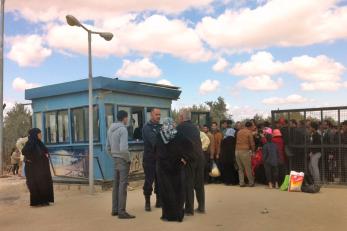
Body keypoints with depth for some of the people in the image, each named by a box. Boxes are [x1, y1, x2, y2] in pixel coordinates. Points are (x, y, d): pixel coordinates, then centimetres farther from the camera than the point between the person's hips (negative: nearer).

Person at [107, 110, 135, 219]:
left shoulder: (110, 129, 10)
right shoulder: (122, 129, -16)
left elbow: (108, 147, 15)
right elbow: (123, 148, -23)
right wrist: (128, 159, -11)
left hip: (115, 160, 8)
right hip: (123, 160, -8)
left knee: (116, 185, 14)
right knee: (123, 186, -4)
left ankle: (115, 209, 22)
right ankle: (122, 211, -1)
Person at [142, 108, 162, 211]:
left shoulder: (160, 126, 11)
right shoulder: (147, 127, -5)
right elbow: (154, 140, -19)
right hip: (149, 158, -5)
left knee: (159, 180, 10)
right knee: (149, 181, 0)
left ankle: (159, 200, 21)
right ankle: (147, 202, 10)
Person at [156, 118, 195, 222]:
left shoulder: (159, 136, -3)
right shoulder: (179, 135, -4)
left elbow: (156, 151, 4)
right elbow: (189, 146, -13)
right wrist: (185, 158, -10)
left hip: (163, 167, -1)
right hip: (177, 167, 1)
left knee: (166, 191, 6)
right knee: (178, 190, 10)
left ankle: (168, 215, 10)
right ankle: (178, 214, 14)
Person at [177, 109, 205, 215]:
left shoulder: (181, 127, -5)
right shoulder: (195, 127, 13)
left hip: (189, 158, -6)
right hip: (200, 156, 6)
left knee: (188, 184, 2)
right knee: (199, 183, 14)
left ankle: (189, 209, 5)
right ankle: (201, 207, 21)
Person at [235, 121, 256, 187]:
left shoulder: (239, 132, 13)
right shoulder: (249, 132, -4)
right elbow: (252, 143, -5)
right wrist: (253, 151, 10)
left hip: (237, 151, 5)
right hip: (245, 151, -5)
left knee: (240, 168, 12)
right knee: (248, 168, 5)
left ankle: (241, 183, 12)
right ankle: (251, 183, 14)